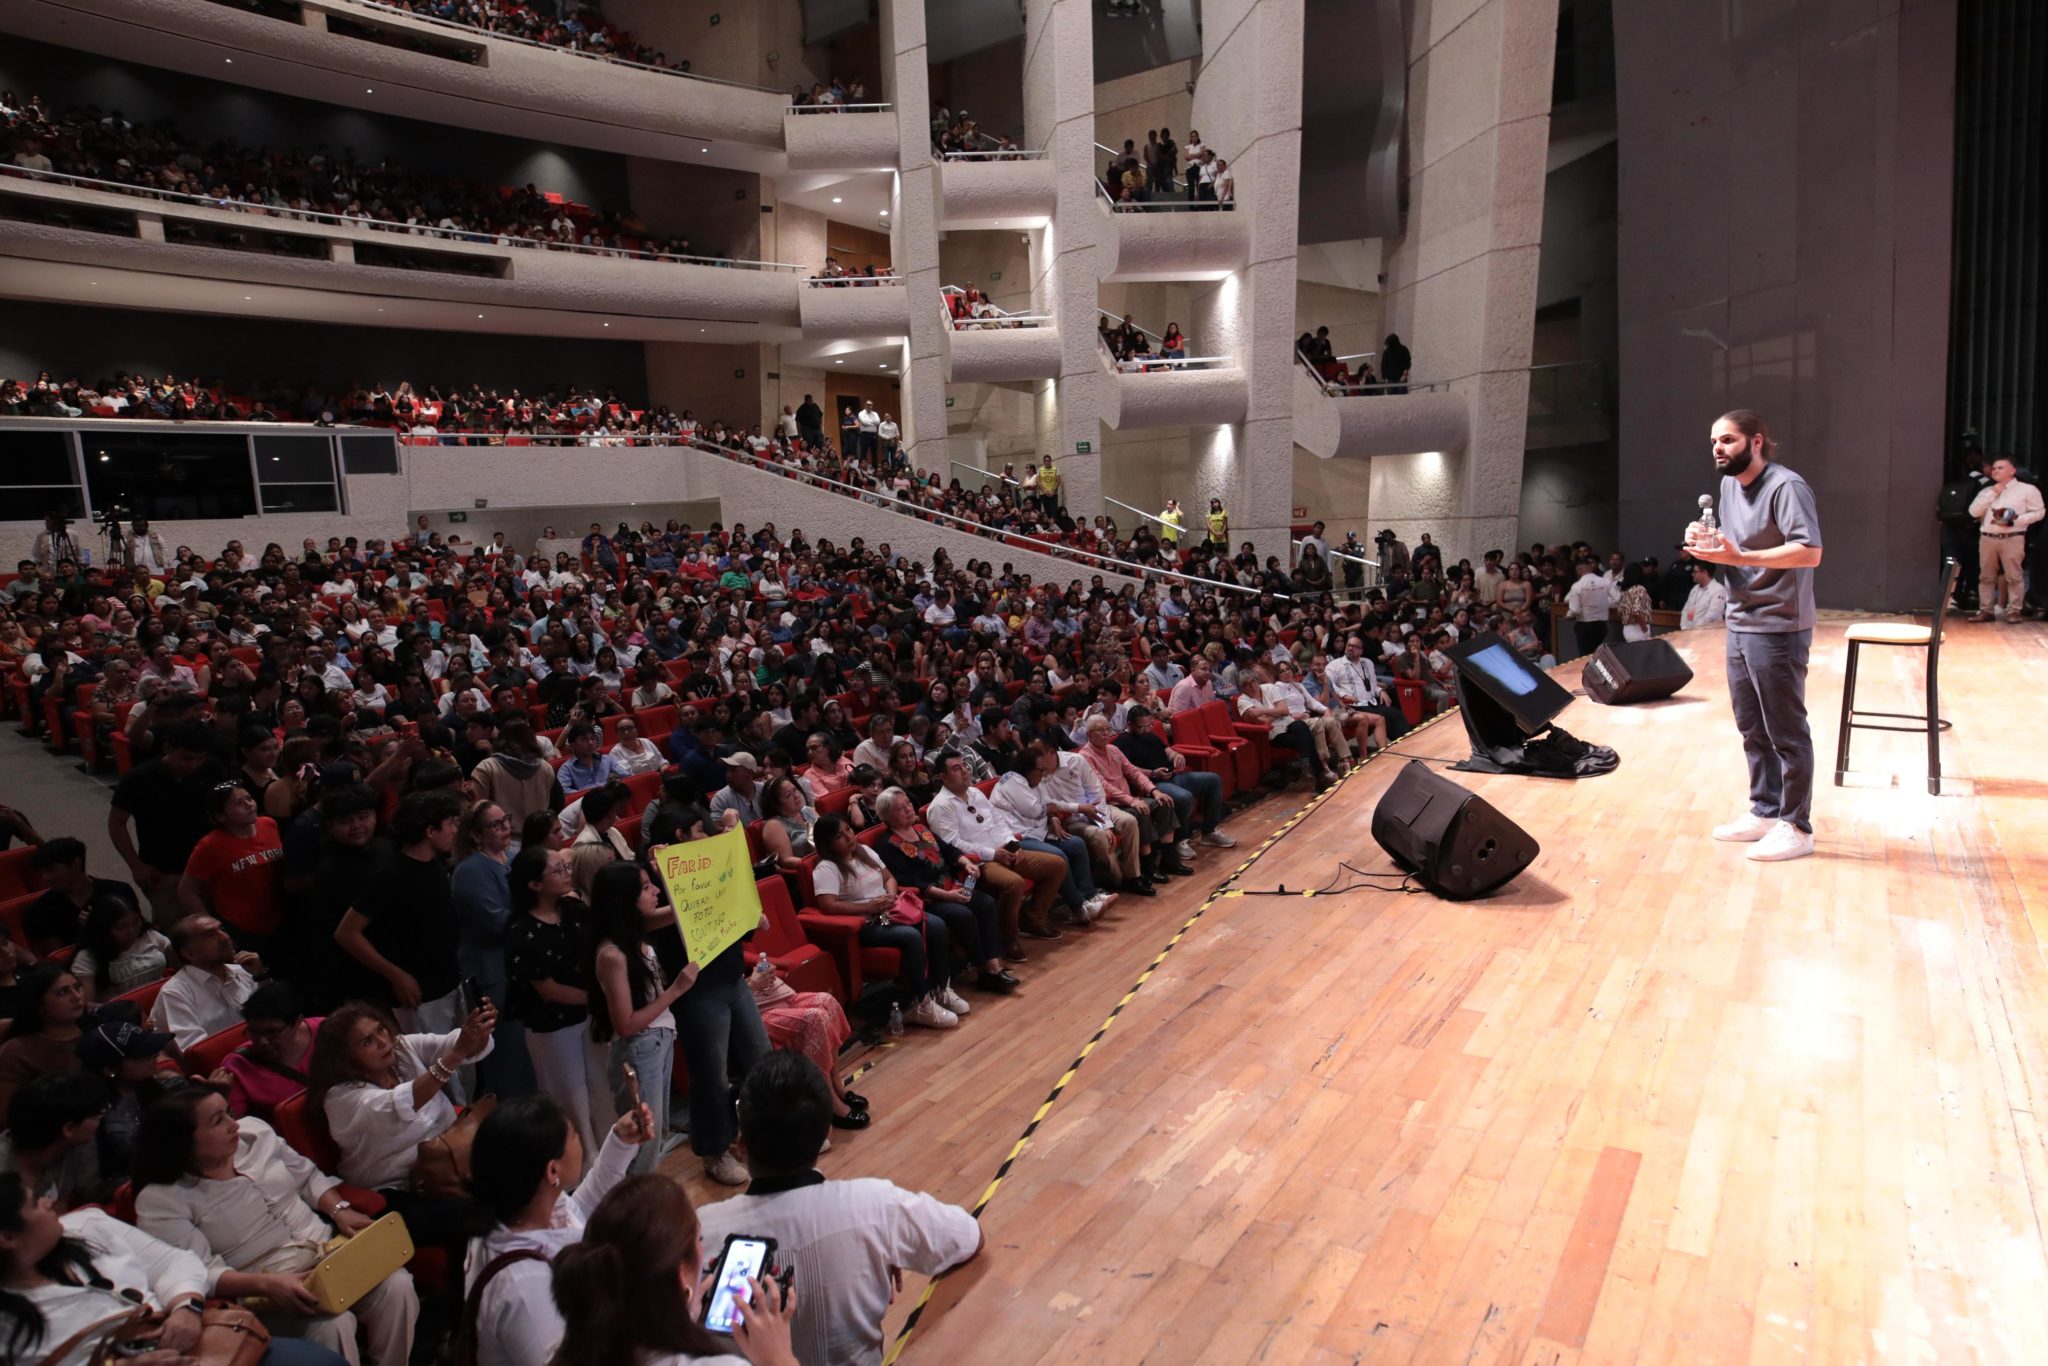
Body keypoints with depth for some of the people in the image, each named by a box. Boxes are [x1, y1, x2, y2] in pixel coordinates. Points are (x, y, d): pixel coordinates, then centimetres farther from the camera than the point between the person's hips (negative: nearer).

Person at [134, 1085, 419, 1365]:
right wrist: (266, 1284, -31)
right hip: (261, 1292, -5)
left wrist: (340, 1210, -3)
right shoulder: (161, 1200, -9)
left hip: (329, 1249, 5)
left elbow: (308, 1176, 15)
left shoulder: (254, 1132, 4)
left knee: (396, 1285, -20)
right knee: (333, 1325, -31)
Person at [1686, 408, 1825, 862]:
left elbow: (1809, 552, -24)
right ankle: (1765, 811, 28)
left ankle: (1795, 827, 9)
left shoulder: (1786, 486, -15)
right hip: (1739, 623, 9)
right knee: (1752, 727, 16)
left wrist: (1738, 557, -30)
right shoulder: (1729, 485, 12)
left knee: (1785, 731, 0)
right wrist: (1708, 543, 2)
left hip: (1778, 626, -9)